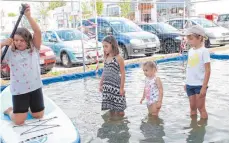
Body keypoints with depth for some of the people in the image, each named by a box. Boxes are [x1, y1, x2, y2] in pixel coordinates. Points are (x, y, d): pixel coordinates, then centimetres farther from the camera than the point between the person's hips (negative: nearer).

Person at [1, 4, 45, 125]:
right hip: (19, 90, -2)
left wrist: (28, 16, -20)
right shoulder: (10, 52, -1)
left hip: (35, 87, 2)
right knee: (19, 121, -2)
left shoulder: (34, 49, 0)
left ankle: (27, 107, 45)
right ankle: (10, 111, 32)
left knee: (39, 116, 13)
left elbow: (38, 32, -13)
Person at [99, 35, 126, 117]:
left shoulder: (118, 58, -11)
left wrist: (122, 88, -13)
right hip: (107, 87, 6)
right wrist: (101, 84, 14)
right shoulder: (106, 58, 8)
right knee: (111, 108, 15)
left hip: (116, 86, -6)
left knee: (119, 110, 3)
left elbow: (122, 74, -11)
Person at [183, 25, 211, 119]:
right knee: (192, 107, 15)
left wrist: (204, 87, -16)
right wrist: (187, 83, 14)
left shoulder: (204, 51, -12)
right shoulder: (190, 51, 8)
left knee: (201, 108, 4)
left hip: (199, 85, -6)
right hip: (190, 84, 6)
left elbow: (207, 70, -14)